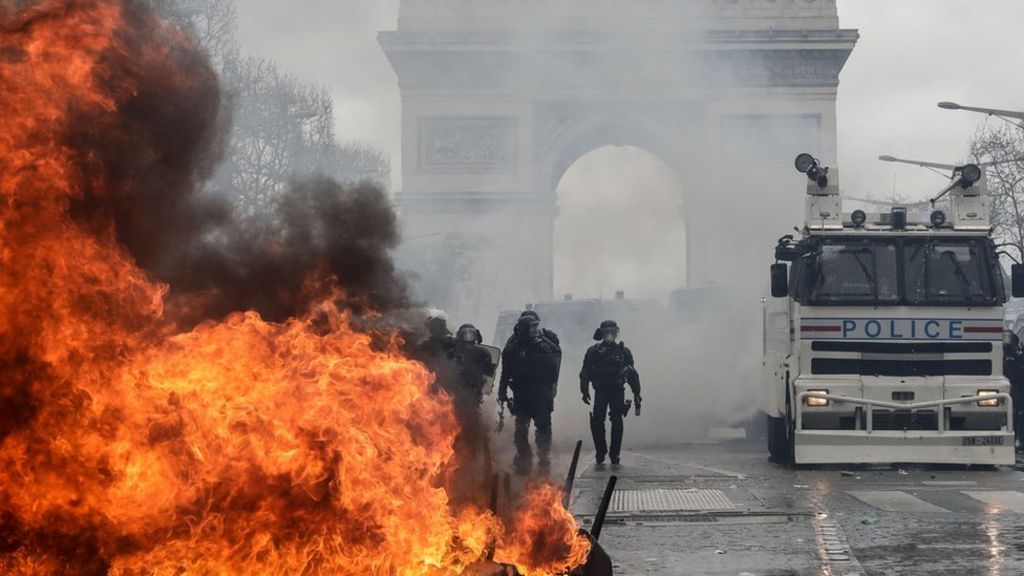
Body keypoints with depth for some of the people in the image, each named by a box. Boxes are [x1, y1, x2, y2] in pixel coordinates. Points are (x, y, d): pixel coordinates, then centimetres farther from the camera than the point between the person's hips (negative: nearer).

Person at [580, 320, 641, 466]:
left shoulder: (623, 351, 4)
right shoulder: (593, 351, 4)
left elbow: (633, 373, 7)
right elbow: (585, 372, 2)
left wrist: (636, 394, 5)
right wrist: (585, 391, -9)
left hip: (618, 392, 0)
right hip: (600, 391, 0)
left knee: (617, 423, -6)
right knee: (596, 422, -9)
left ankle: (614, 454, 3)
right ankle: (601, 451, 7)